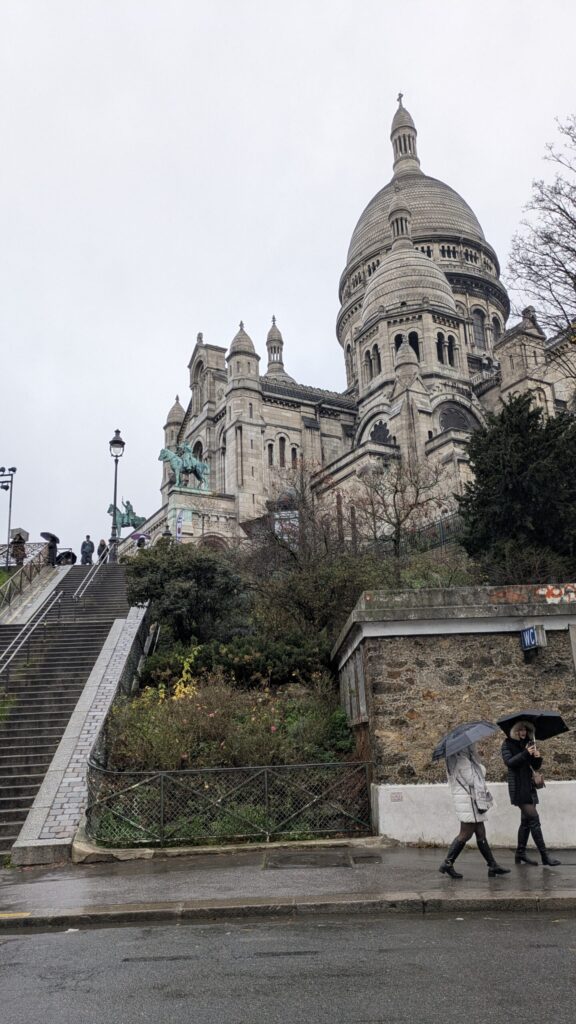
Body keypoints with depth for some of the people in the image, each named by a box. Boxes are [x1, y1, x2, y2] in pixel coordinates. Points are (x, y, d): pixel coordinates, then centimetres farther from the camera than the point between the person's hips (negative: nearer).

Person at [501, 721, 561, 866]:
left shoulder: (528, 743, 12)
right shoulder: (508, 744, -3)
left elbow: (536, 767, 11)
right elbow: (509, 762, -17)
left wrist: (538, 757, -11)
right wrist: (526, 753, -25)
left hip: (529, 786, 7)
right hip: (518, 787, -7)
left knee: (526, 821, 10)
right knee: (534, 818, -12)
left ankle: (520, 854, 18)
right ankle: (544, 855, -11)